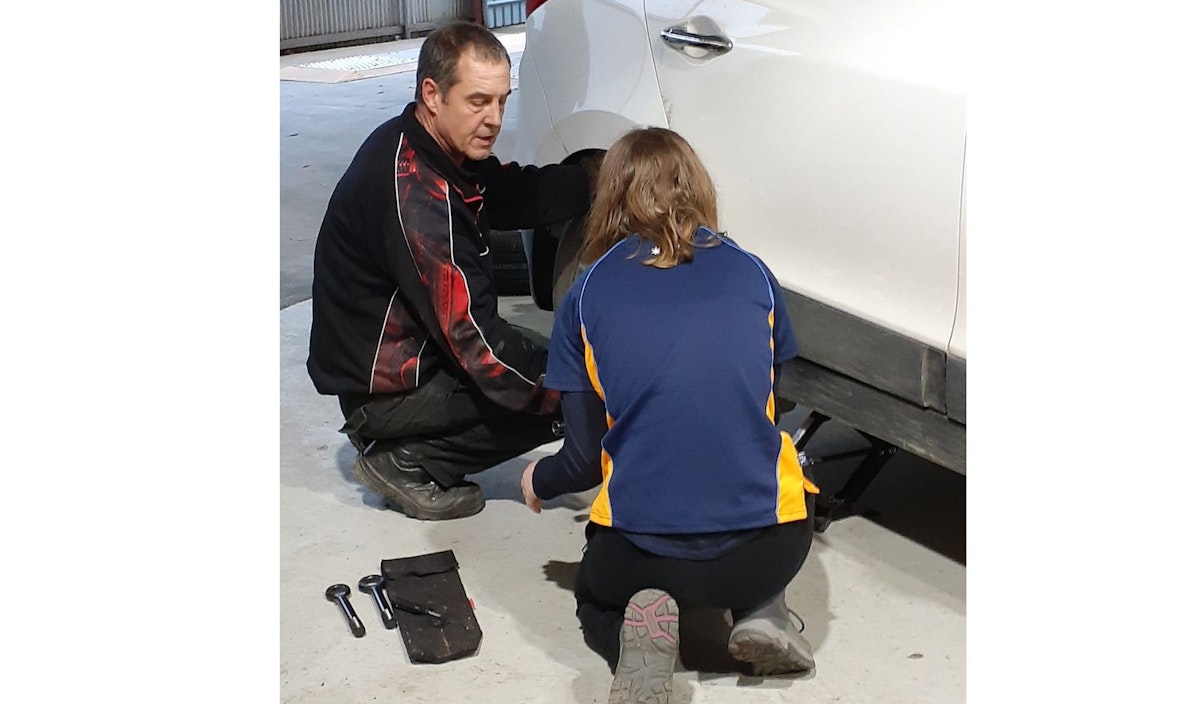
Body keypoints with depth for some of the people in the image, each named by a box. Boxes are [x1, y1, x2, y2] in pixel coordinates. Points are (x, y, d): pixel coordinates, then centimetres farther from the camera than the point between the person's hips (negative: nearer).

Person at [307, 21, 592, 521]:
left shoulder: (426, 146, -1)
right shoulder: (413, 195, -30)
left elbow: (514, 194, 10)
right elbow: (471, 335, -29)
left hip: (414, 346, 9)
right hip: (385, 390, -9)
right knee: (570, 395, -14)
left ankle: (404, 451, 13)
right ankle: (407, 463, -4)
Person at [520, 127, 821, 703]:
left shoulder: (585, 296, 2)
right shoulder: (753, 275, 6)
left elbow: (584, 458, 3)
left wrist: (538, 481, 26)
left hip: (641, 549, -1)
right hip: (767, 552, 2)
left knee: (596, 597, 34)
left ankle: (634, 631, -3)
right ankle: (761, 611, 8)